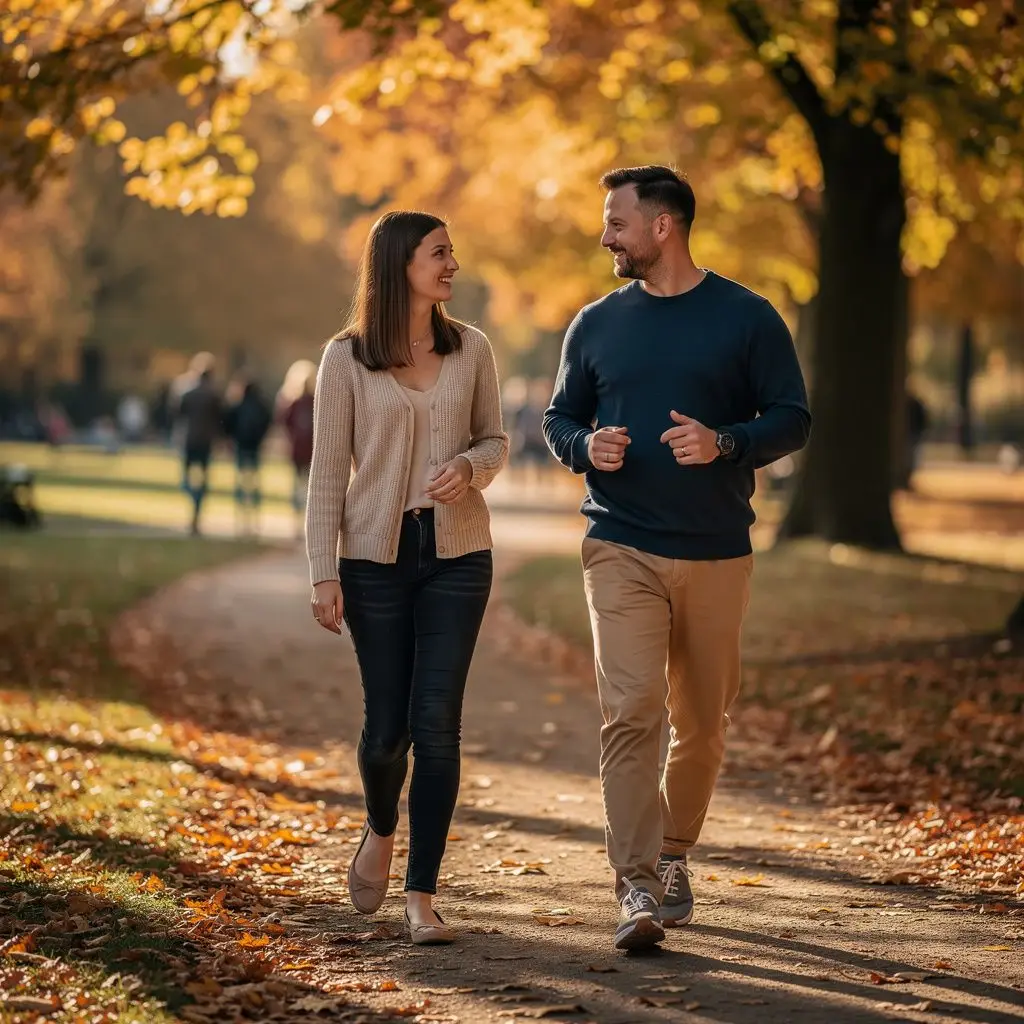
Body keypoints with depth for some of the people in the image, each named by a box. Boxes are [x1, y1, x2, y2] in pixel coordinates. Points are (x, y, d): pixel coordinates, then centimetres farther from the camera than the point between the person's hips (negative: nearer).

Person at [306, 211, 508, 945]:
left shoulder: (471, 349, 4)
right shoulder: (346, 358, -2)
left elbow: (495, 440, 13)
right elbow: (329, 471, -2)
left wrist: (469, 467, -11)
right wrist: (324, 573, -7)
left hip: (458, 553, 2)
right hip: (377, 553, -1)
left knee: (437, 724, -5)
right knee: (387, 724, 2)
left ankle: (422, 897, 2)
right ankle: (382, 830, 36)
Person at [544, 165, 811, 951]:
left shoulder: (747, 318, 1)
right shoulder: (597, 324, 9)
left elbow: (793, 418, 0)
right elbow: (560, 418, 17)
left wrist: (725, 444, -18)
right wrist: (586, 446, -6)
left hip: (717, 553, 0)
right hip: (622, 551, 0)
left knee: (703, 722, 9)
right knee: (630, 712, -14)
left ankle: (674, 855, 30)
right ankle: (637, 888, -16)